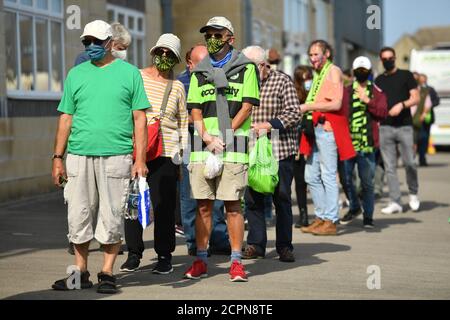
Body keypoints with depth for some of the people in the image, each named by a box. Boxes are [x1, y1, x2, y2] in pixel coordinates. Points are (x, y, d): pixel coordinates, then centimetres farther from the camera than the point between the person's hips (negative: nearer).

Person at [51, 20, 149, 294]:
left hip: (116, 157, -3)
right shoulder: (76, 74, 13)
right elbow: (66, 118, 14)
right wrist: (58, 158, 8)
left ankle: (108, 273, 11)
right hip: (79, 156, 3)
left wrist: (140, 159, -5)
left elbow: (140, 118, 2)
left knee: (112, 217, 1)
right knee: (79, 217, 5)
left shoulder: (129, 73, 5)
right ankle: (81, 273, 16)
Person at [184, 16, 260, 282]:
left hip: (233, 147, -3)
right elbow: (195, 111, 11)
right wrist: (208, 138, -7)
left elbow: (247, 107, -2)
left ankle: (236, 262, 3)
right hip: (203, 145, 3)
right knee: (203, 206, 4)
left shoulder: (246, 68, 5)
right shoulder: (199, 73, 16)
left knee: (233, 205, -3)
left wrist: (224, 137, -9)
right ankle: (201, 260, 10)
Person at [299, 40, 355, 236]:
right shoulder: (318, 74, 22)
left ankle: (331, 221, -6)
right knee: (311, 177, 10)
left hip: (328, 129, -9)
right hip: (316, 129, 9)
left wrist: (308, 106, -14)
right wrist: (307, 110, 10)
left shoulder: (333, 71, -6)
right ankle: (321, 217, 16)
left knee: (328, 176, -8)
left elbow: (336, 103, -16)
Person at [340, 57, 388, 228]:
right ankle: (354, 207, 31)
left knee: (367, 182, 1)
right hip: (347, 142, 1)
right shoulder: (345, 91, 9)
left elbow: (383, 112, -6)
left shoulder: (377, 92, 7)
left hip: (366, 144, -1)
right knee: (346, 178, 7)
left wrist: (368, 101, -16)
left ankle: (368, 216, 12)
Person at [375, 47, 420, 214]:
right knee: (390, 167, -1)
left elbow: (416, 97, 1)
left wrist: (402, 105, -14)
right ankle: (395, 202, 2)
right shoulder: (379, 80, 16)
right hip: (385, 127, 3)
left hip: (404, 126, -3)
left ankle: (413, 194, 17)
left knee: (409, 163, -6)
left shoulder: (405, 75, 6)